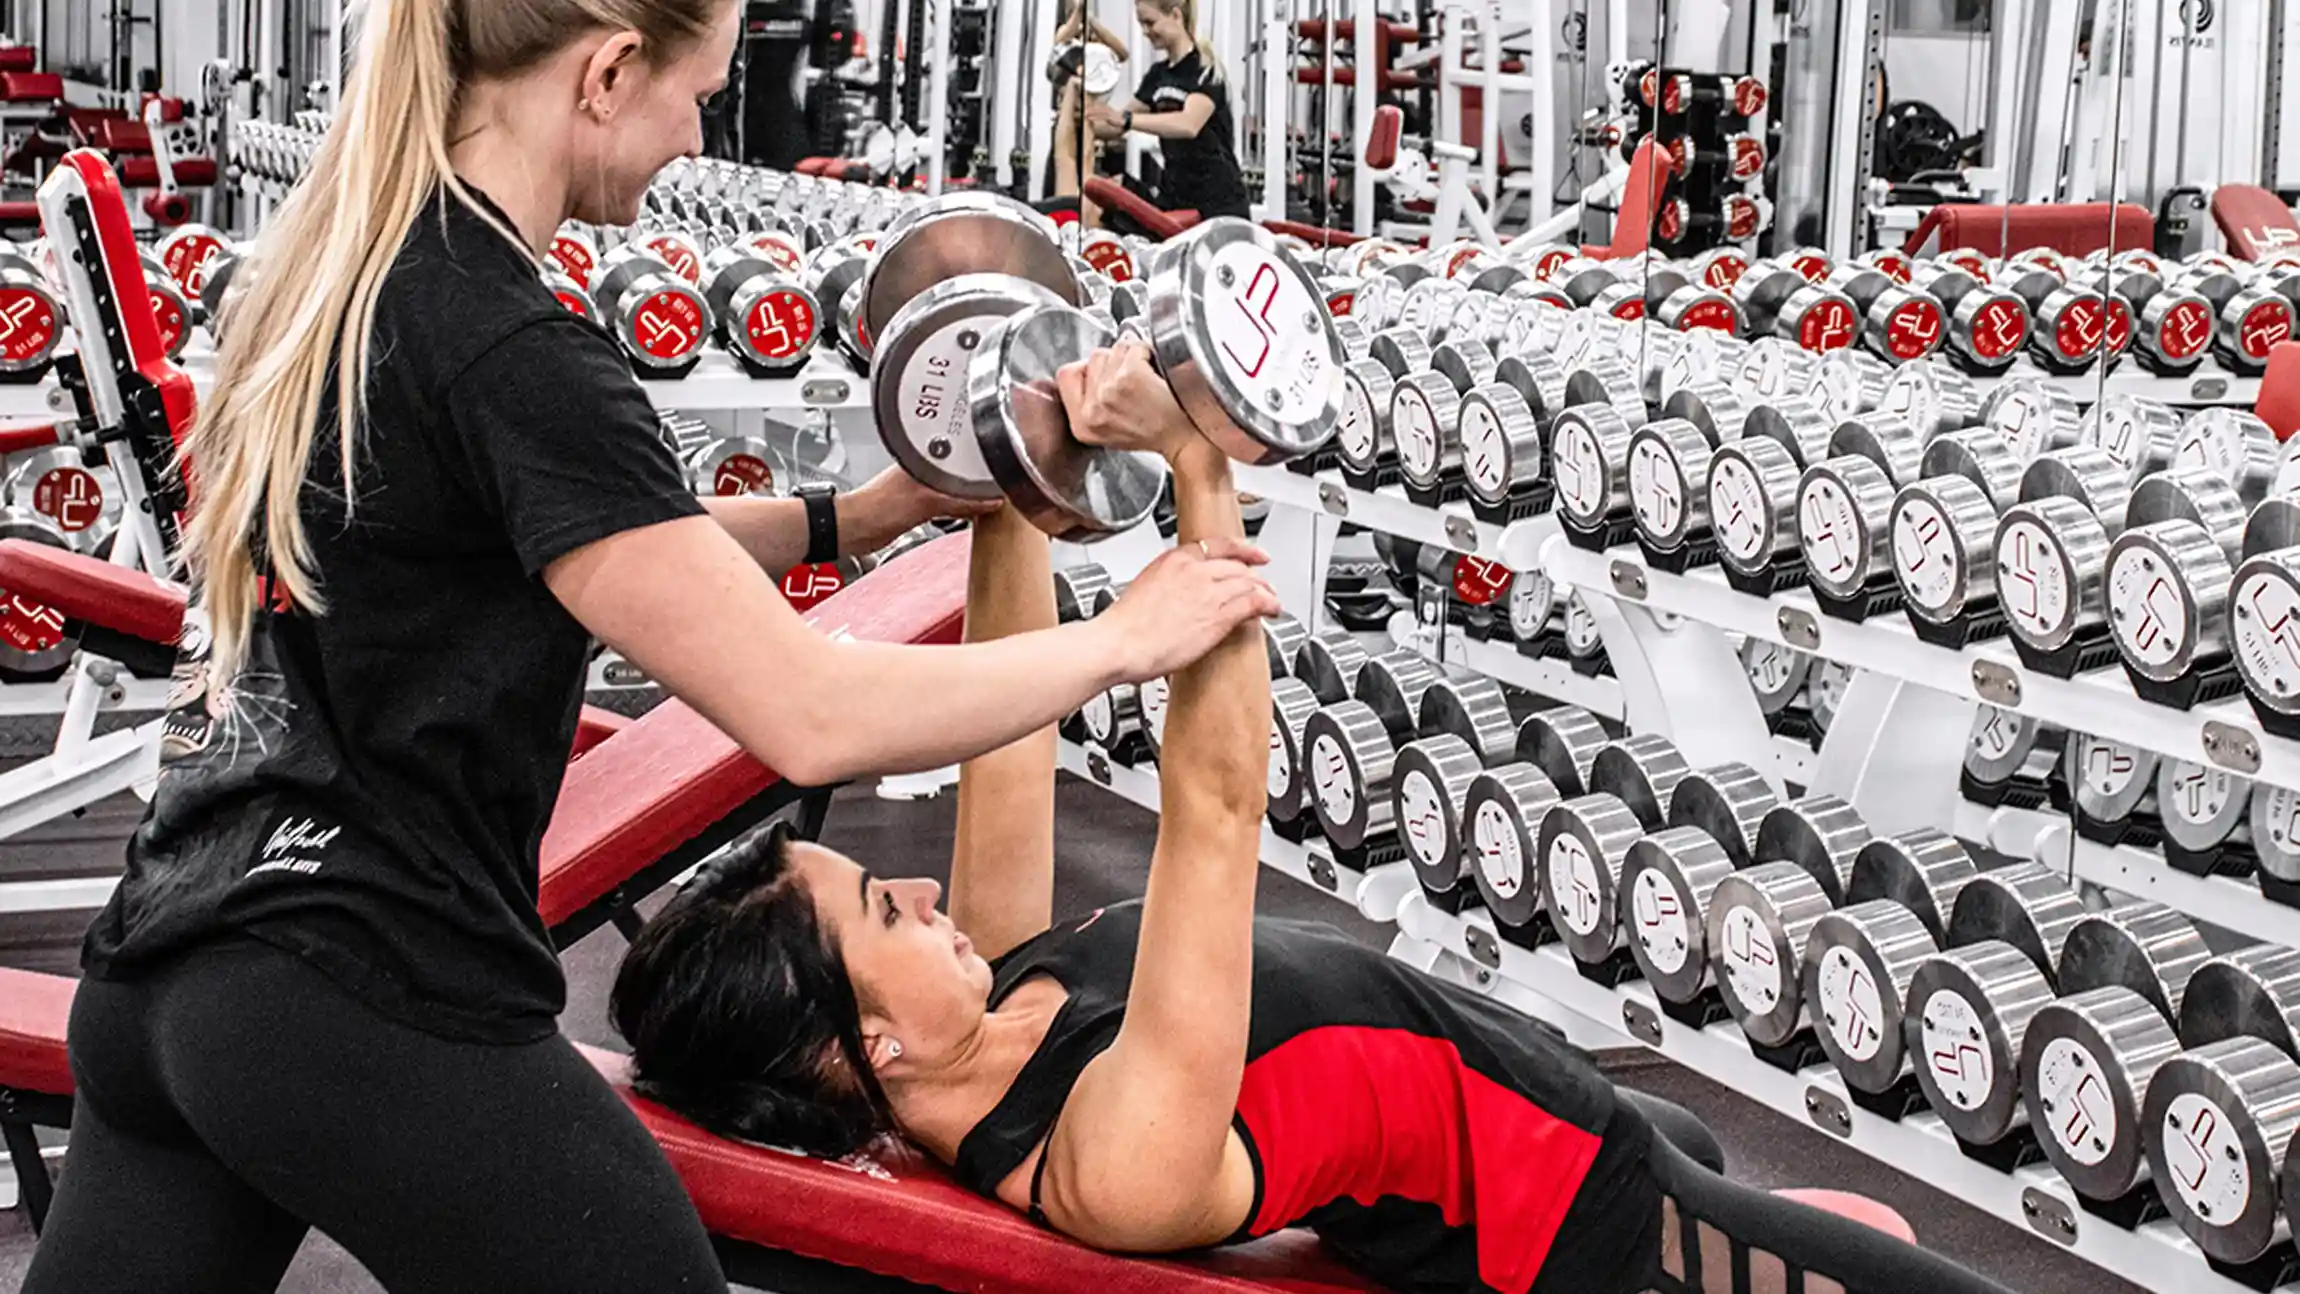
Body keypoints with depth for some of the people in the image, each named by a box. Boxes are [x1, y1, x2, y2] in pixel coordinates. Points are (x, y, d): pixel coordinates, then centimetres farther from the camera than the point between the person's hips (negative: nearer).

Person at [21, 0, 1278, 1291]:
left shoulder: (327, 266, 8)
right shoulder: (514, 354, -19)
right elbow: (814, 719, -21)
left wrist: (858, 517, 17)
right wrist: (1128, 638, -9)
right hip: (380, 1009, -9)